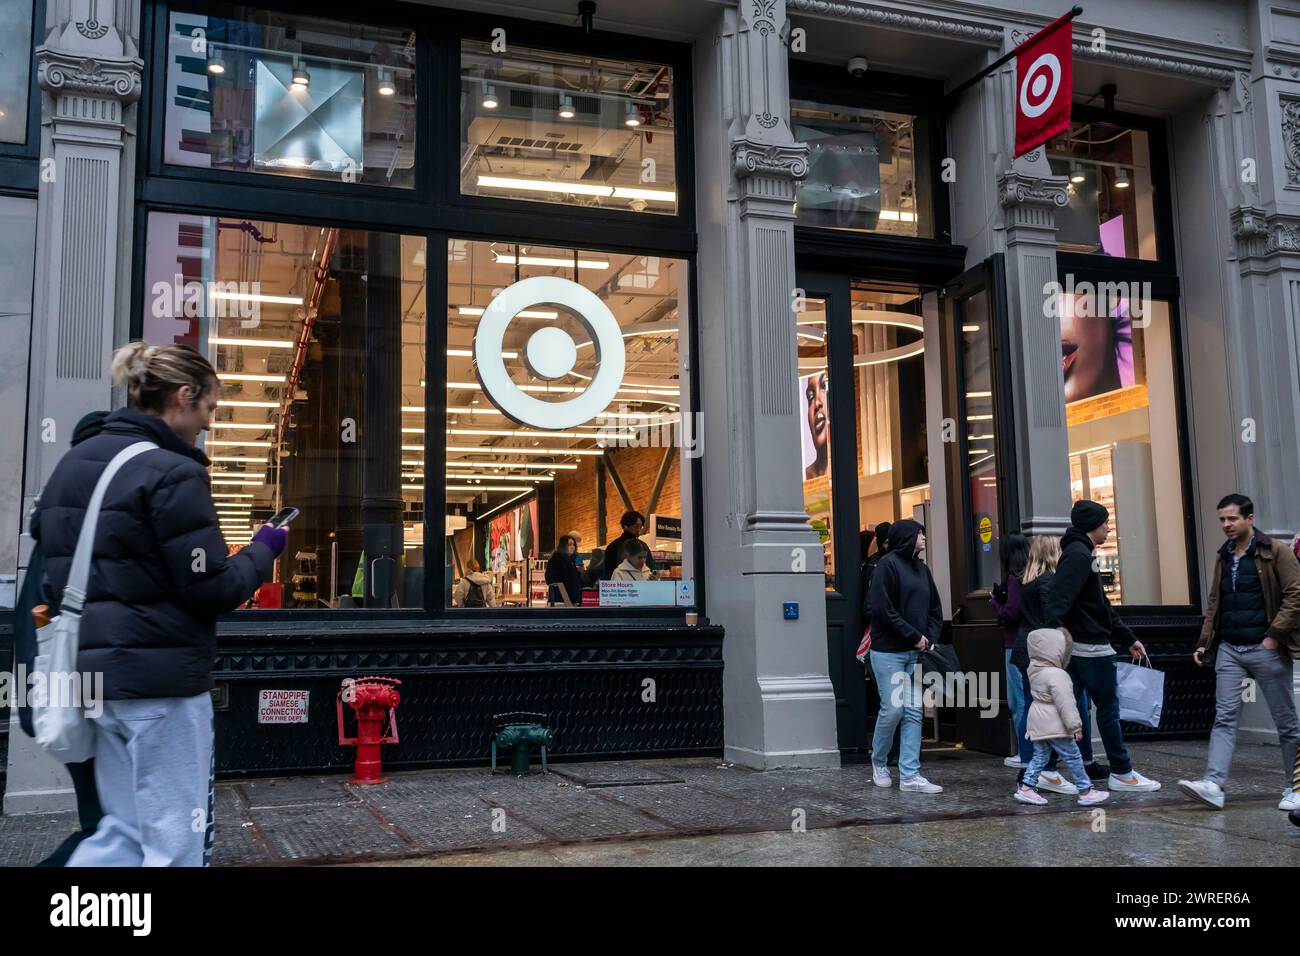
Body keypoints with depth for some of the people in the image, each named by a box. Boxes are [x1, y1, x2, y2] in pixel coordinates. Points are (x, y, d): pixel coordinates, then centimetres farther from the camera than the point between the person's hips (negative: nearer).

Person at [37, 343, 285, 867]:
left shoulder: (74, 463, 11)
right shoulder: (172, 473, -16)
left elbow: (54, 577, 17)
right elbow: (209, 590, -16)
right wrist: (262, 551, 0)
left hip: (95, 671, 8)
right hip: (161, 679, -8)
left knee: (125, 831, 18)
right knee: (177, 843, 4)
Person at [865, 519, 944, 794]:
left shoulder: (921, 568, 16)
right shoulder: (888, 564, -7)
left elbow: (935, 610, 19)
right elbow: (883, 609, -16)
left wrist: (930, 639, 2)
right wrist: (915, 636, -13)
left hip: (916, 652, 7)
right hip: (888, 651, -7)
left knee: (914, 712, 3)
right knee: (893, 708, -5)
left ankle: (910, 776, 5)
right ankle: (878, 763, 18)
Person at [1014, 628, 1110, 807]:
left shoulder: (1034, 670, 6)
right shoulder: (1056, 675, -21)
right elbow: (1065, 703, -22)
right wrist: (1075, 725, -17)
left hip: (1037, 724, 9)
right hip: (1054, 726, -8)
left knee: (1040, 756, 14)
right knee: (1073, 758, 2)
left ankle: (1025, 788, 11)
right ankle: (1085, 791, 9)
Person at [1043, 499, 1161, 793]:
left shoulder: (1080, 554, 19)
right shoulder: (1079, 555, -14)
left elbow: (1102, 605, 24)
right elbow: (1059, 597, -29)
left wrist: (1129, 639, 26)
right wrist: (1056, 626, -45)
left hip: (1075, 647, 10)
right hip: (1091, 648, -10)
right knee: (1109, 709, 2)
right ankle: (1121, 773, 13)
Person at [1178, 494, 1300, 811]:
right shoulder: (1223, 558, 12)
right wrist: (1204, 642, 8)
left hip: (1266, 650, -5)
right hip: (1229, 650, 5)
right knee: (1224, 717, -5)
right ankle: (1213, 784, -13)